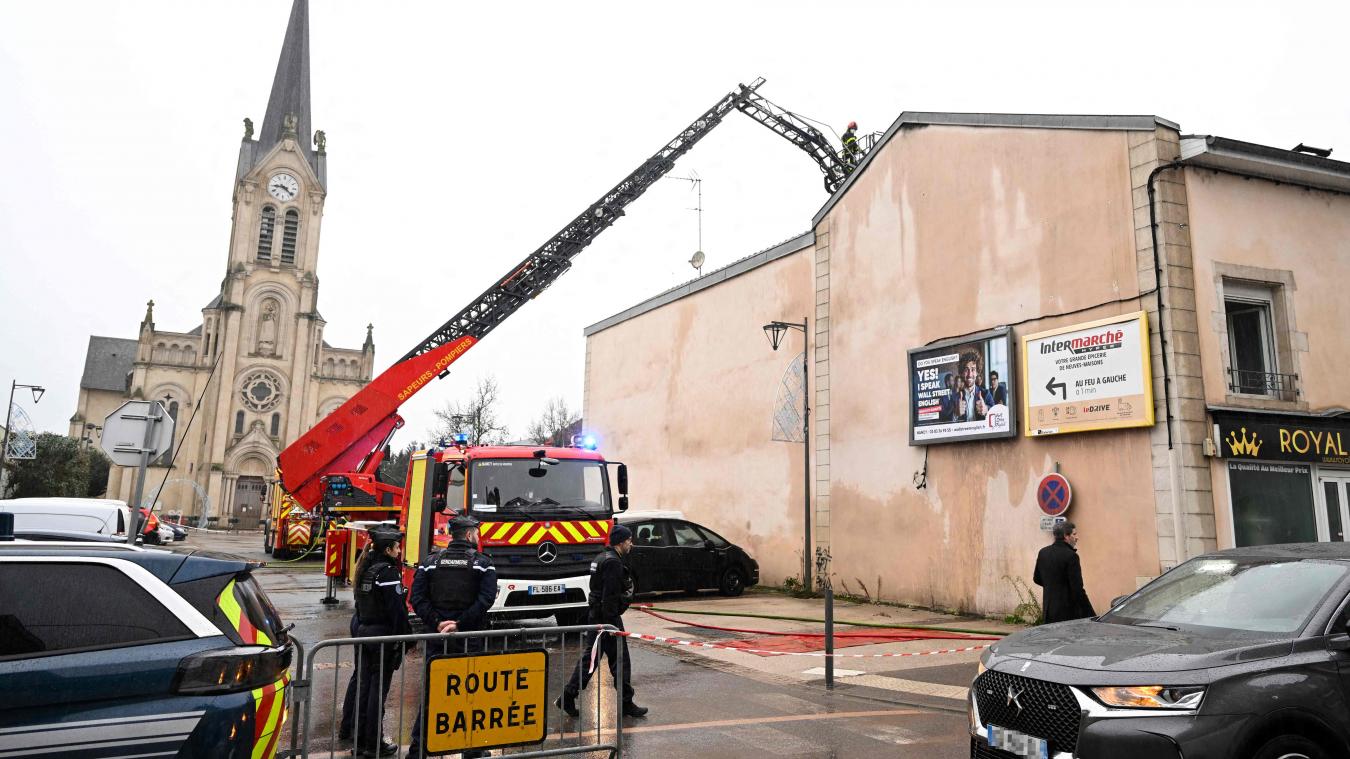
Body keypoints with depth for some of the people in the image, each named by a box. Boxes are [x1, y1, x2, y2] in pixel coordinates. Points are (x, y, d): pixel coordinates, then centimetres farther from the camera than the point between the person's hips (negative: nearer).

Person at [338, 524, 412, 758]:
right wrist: (406, 635, -14)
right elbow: (397, 609, -22)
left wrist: (360, 625, 20)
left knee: (360, 678, 23)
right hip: (382, 634, -9)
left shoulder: (365, 568, 7)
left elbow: (360, 598, 15)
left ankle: (348, 728, 38)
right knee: (378, 686, -1)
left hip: (361, 629, 9)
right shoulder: (388, 572, -20)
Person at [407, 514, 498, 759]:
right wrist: (460, 624, -15)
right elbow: (486, 599, -17)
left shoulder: (430, 562, 6)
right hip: (470, 638, -3)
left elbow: (417, 598, -4)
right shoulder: (483, 562, -4)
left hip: (437, 636, 3)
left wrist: (437, 624, -9)